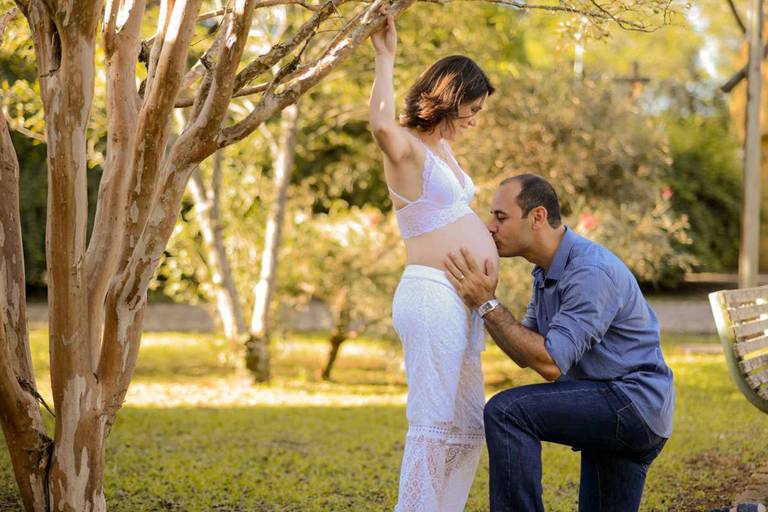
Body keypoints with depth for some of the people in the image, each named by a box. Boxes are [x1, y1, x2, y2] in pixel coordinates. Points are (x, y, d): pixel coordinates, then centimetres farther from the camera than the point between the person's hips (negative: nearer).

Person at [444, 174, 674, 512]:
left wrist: (488, 304, -22)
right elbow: (526, 355, 10)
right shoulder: (546, 271, 11)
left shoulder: (591, 271, -21)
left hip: (634, 402, -11)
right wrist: (482, 302, -2)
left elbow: (550, 363, -26)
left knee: (506, 411, -24)